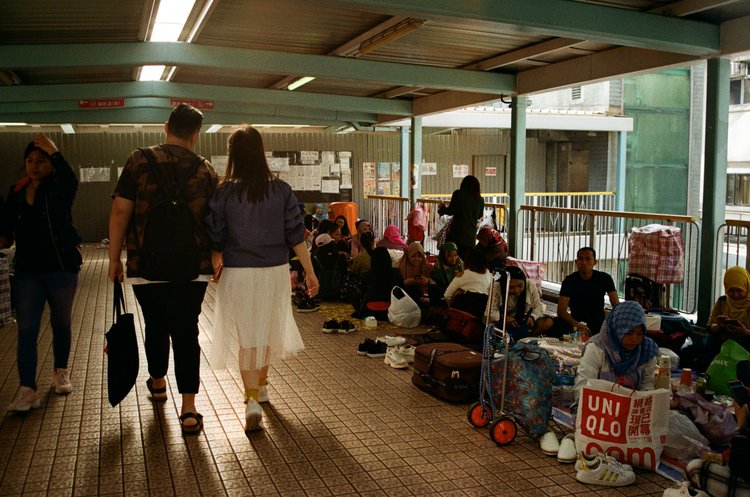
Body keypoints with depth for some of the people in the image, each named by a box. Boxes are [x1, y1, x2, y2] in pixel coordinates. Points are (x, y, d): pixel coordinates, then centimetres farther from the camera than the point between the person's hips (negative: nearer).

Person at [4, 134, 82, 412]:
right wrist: (5, 239, -8)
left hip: (61, 269, -2)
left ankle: (60, 372, 34)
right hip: (27, 271, 3)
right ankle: (27, 390, -4)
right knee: (26, 329, -5)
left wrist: (53, 151, -35)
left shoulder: (59, 189, -6)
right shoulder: (17, 192, 5)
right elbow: (8, 227, 12)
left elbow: (72, 180, -31)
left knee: (61, 324, 14)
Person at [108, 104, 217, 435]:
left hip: (147, 266, 0)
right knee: (186, 331, 2)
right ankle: (188, 410, -3)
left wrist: (114, 258, 2)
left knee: (155, 325, 18)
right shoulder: (205, 169, 3)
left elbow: (120, 211, -6)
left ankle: (158, 382, 41)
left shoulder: (140, 160, -3)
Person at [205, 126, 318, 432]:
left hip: (238, 274, -2)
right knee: (268, 330, 21)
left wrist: (215, 268, 13)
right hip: (275, 271, 2)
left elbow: (216, 241, -4)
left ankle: (252, 400, -7)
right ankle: (261, 385, 40)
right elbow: (296, 236, -3)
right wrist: (309, 271, 4)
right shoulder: (281, 191, -5)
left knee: (248, 336, 7)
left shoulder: (223, 193, -9)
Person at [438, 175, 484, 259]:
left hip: (456, 234, -4)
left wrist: (442, 208, 13)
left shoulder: (458, 194, -4)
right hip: (471, 237, 4)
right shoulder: (480, 200, 7)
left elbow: (450, 211, -6)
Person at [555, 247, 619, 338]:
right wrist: (577, 324, -37)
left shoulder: (605, 278, -5)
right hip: (576, 322, 0)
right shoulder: (570, 280, -9)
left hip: (599, 324, 0)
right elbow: (561, 310, -18)